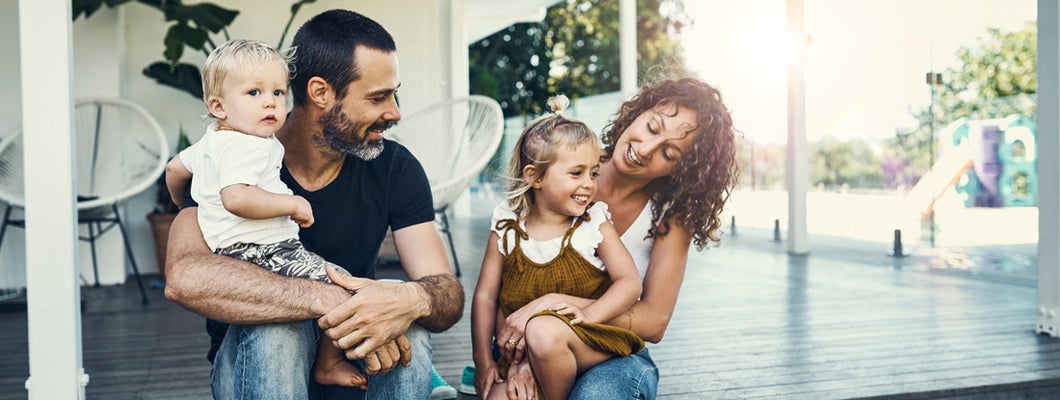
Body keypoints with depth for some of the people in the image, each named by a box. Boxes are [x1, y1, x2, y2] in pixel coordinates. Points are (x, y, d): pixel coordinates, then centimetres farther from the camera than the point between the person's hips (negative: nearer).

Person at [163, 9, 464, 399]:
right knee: (275, 322, -34)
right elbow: (185, 277, -35)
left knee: (404, 311, -29)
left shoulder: (395, 168, -7)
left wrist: (414, 300, -39)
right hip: (253, 364, -2)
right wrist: (330, 301, -44)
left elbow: (449, 293, -14)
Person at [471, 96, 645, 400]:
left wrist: (588, 313, -24)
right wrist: (483, 361, -3)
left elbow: (630, 282, -8)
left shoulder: (594, 225, -3)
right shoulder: (507, 229, 0)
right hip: (520, 355, 1)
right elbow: (485, 296, 3)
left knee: (544, 331, -33)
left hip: (591, 345, -1)